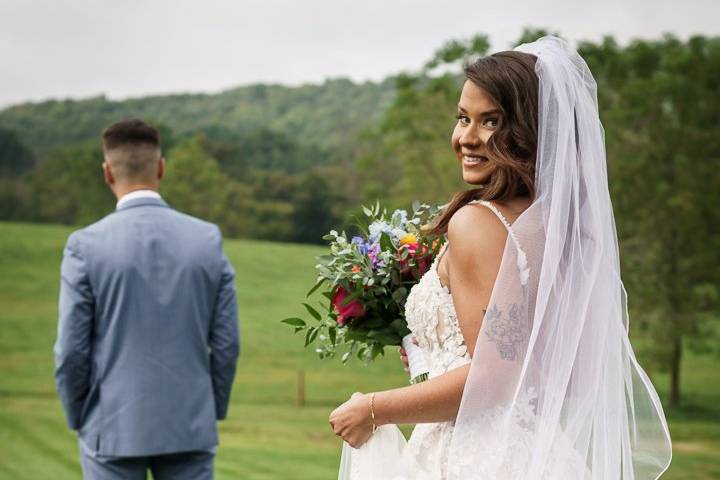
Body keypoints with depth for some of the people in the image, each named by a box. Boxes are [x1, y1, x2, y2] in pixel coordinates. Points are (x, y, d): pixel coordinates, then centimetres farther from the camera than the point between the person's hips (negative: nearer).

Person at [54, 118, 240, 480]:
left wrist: (78, 418, 9)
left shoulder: (86, 246, -9)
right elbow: (227, 343, 1)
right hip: (190, 429, 2)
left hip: (114, 429, -2)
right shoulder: (208, 239, -1)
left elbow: (71, 350, -7)